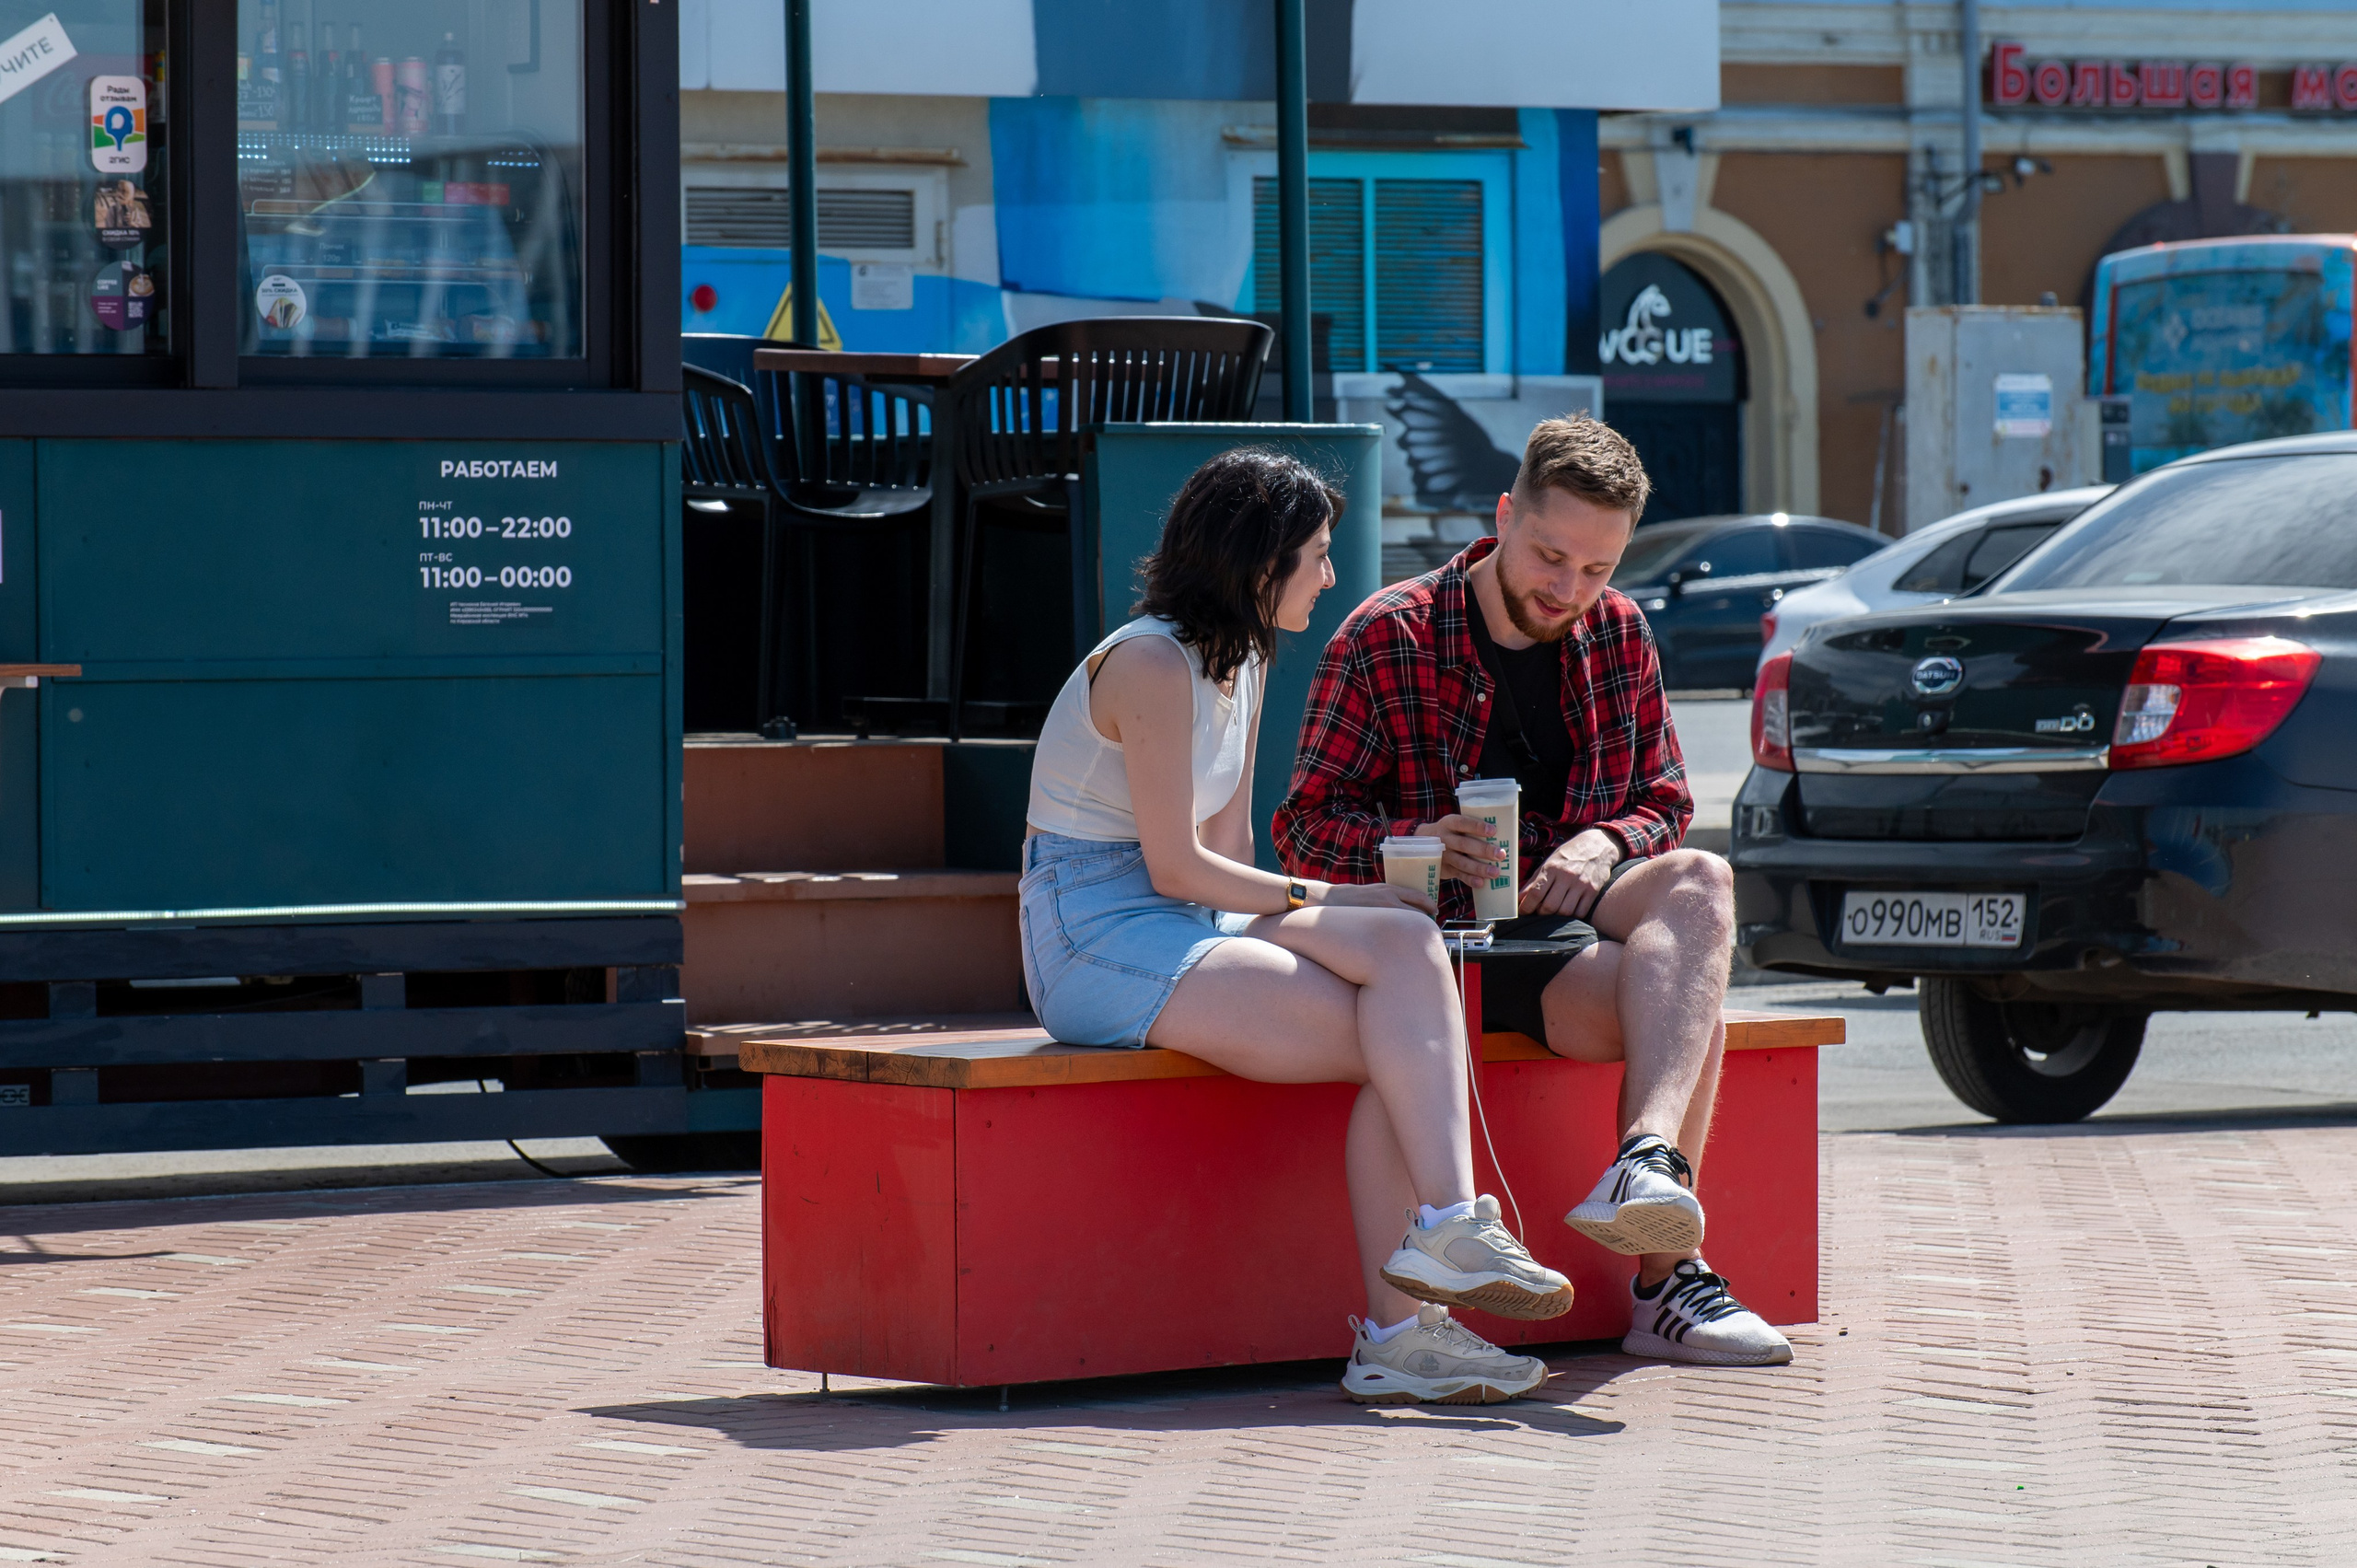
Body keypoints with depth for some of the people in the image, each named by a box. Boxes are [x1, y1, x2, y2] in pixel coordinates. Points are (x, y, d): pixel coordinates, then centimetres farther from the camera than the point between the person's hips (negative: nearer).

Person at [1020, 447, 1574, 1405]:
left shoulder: (1242, 662, 17)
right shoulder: (1152, 663, -13)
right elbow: (1176, 868, -16)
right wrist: (1317, 900, -9)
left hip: (1190, 931, 8)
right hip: (1099, 940, -8)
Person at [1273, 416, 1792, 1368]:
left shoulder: (1618, 636, 11)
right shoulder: (1387, 638, -4)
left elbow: (1664, 805, 16)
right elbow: (1307, 828, -3)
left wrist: (1604, 843, -10)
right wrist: (1415, 845, -25)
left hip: (1572, 910, 5)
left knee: (1700, 881, -32)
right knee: (1692, 1008, -30)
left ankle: (1647, 1166, -46)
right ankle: (1665, 1281, -32)